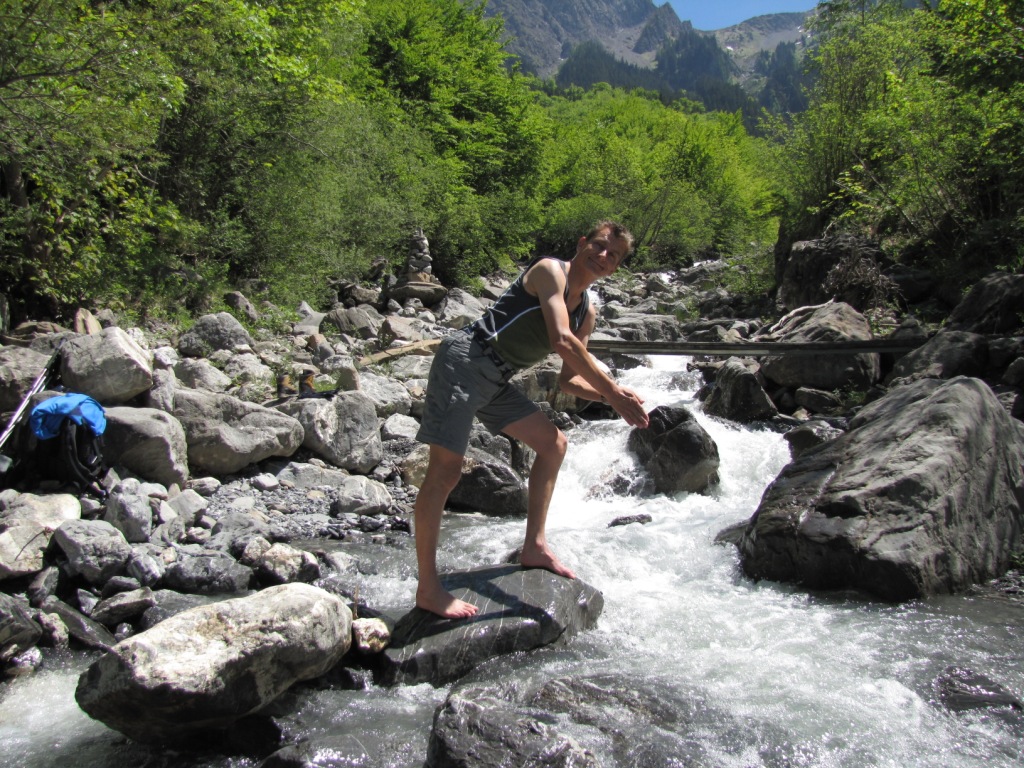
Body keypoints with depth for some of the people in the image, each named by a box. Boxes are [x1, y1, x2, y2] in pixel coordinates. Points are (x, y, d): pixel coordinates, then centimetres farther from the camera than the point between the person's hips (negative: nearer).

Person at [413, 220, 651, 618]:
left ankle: (534, 546, 18)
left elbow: (567, 380, 17)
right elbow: (562, 340, -24)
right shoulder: (550, 270, -9)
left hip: (497, 381, 10)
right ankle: (427, 588, -7)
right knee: (445, 471, -13)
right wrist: (613, 392, -20)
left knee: (553, 443, 12)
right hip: (465, 361, -10)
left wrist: (611, 396, -2)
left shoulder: (587, 312, 16)